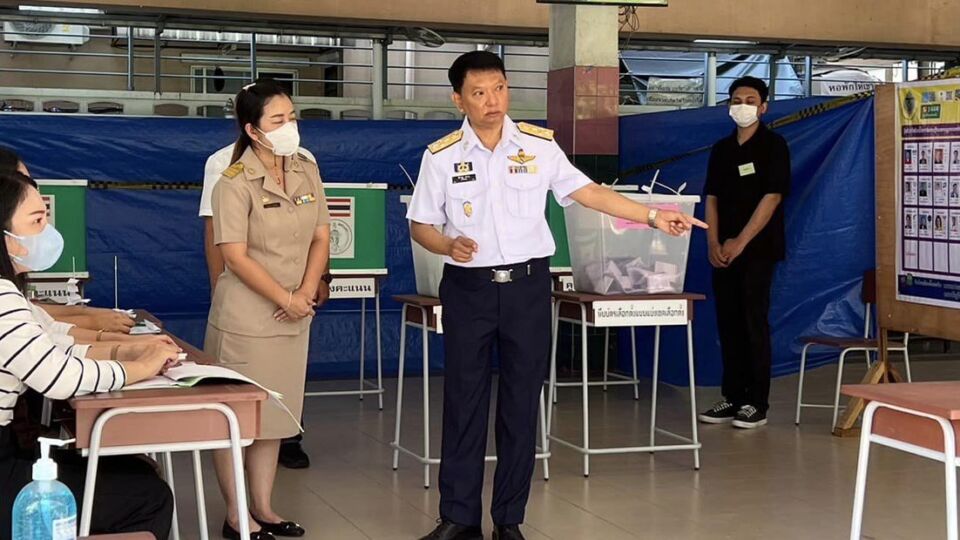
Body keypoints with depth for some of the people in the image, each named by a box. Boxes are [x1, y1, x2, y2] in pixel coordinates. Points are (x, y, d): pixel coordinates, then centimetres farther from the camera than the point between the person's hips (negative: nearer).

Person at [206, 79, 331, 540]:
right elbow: (236, 256, -16)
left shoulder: (307, 170, 5)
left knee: (275, 416, 12)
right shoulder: (234, 182, -13)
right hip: (246, 317, -6)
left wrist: (307, 294, -7)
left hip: (294, 316, 6)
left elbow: (321, 237, 6)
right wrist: (286, 300, -14)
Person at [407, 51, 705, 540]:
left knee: (522, 403, 5)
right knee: (463, 402, 3)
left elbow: (586, 192, 3)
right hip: (467, 287, 0)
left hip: (526, 285, 1)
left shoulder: (539, 145, 0)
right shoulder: (441, 156, -2)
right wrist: (448, 245, -19)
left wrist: (652, 216, -2)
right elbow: (420, 225, 2)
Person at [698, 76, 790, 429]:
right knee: (728, 324, 6)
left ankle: (757, 403, -1)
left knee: (754, 323, -6)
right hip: (724, 251, 5)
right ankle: (732, 398, 13)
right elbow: (712, 198, 12)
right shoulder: (721, 149, 14)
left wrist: (740, 242, -14)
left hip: (757, 249, -5)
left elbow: (772, 197, -10)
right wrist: (713, 242, -2)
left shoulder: (773, 146, -2)